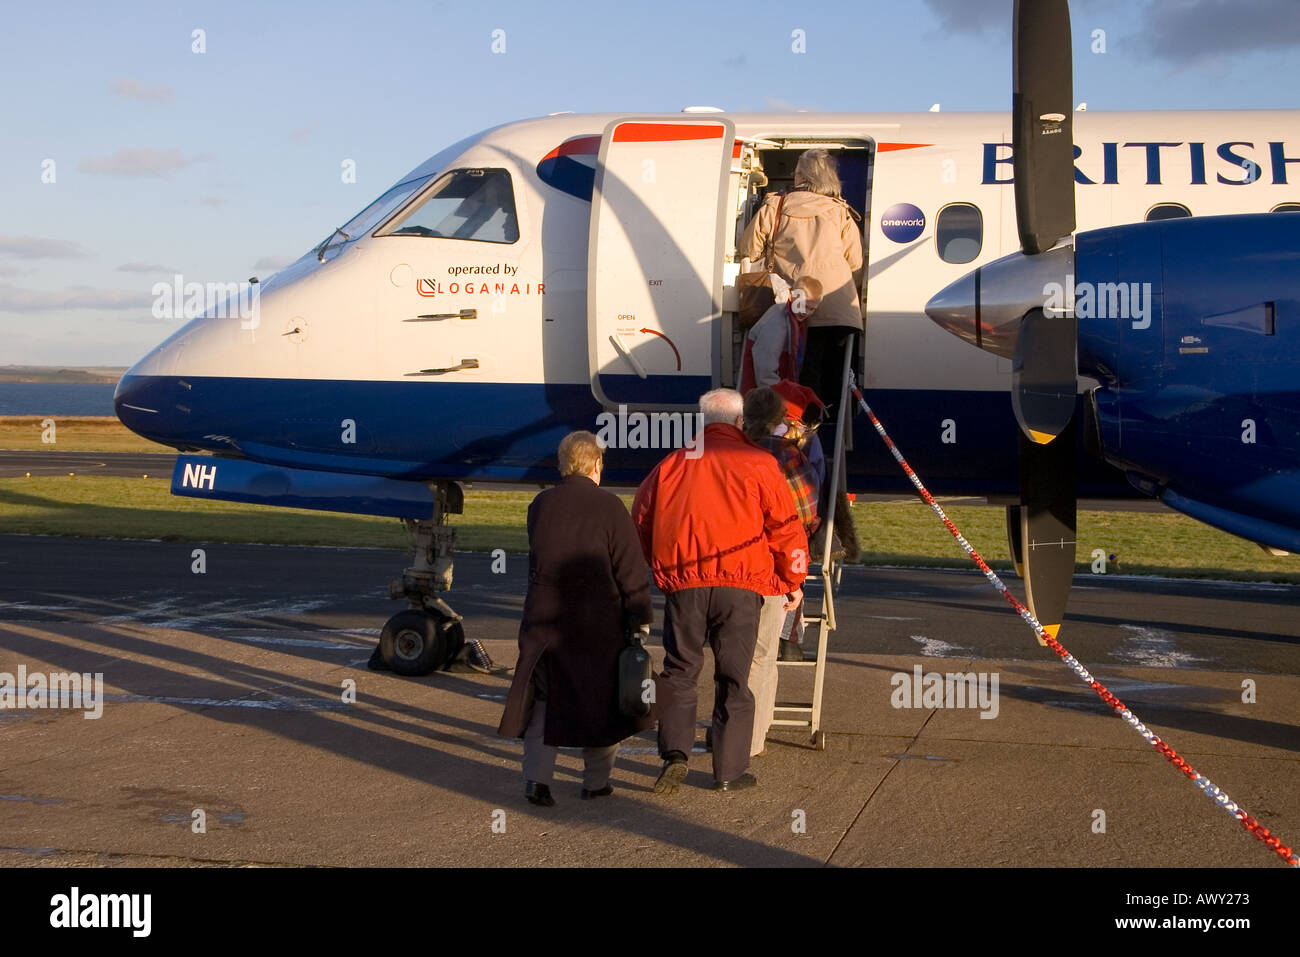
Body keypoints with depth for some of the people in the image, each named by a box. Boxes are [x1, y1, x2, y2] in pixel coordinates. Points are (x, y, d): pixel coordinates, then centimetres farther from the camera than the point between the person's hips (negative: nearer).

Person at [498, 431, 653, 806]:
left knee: (543, 700, 12)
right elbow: (631, 570, -10)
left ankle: (537, 778, 1)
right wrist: (640, 620, -5)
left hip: (544, 622, 3)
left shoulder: (539, 505, 3)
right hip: (598, 624, -3)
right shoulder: (608, 506, -10)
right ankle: (596, 781, 18)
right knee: (600, 700, 12)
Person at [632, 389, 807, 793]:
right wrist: (793, 581, 14)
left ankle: (674, 752, -2)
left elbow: (640, 519, 19)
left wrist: (655, 569, 32)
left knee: (678, 669, 13)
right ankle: (730, 771, 10)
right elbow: (786, 527, 1)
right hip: (740, 584, -2)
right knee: (733, 677, 7)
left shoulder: (672, 464, 11)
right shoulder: (758, 464, 1)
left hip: (683, 583, 2)